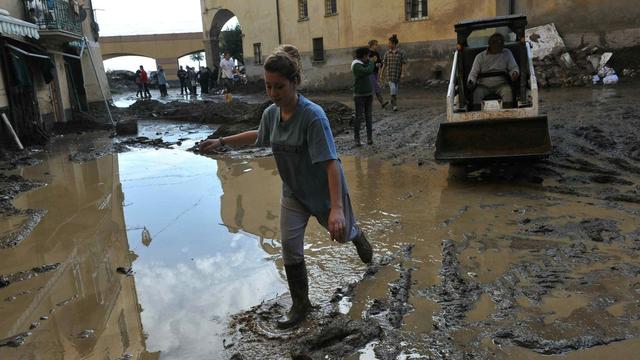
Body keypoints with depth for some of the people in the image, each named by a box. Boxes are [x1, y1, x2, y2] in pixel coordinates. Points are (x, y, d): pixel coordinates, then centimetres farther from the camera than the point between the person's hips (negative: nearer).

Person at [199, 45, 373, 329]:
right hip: (293, 192, 5)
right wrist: (221, 141, 13)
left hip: (324, 191, -5)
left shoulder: (313, 116, -31)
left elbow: (331, 162, -35)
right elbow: (259, 135, 14)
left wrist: (337, 207, -43)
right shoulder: (271, 113, -10)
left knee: (341, 234, 20)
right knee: (290, 249, 3)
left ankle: (357, 235, 60)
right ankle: (301, 305, 22)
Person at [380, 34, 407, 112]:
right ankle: (395, 105, -12)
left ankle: (393, 104, 26)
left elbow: (403, 64, -6)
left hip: (397, 74, 0)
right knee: (393, 88, -16)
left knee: (394, 89, 9)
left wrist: (402, 74, -18)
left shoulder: (401, 53, -2)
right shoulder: (387, 53, 4)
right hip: (389, 74, 0)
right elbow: (384, 65, 6)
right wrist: (381, 75, 6)